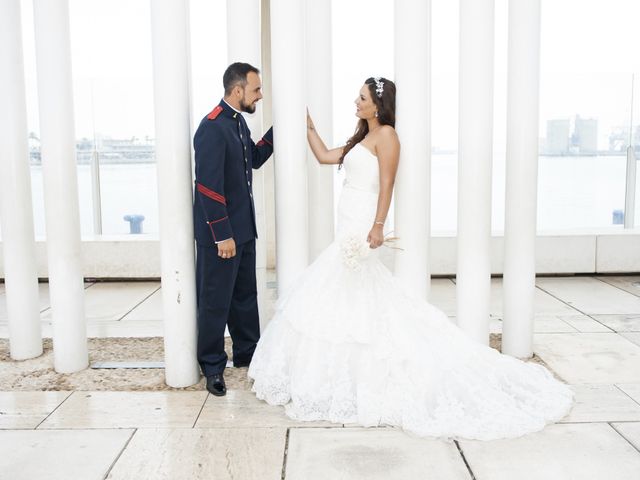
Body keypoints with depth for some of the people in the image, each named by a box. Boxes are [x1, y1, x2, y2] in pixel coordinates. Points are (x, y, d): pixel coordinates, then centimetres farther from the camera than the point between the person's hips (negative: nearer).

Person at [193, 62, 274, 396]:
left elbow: (253, 159, 22)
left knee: (245, 295, 19)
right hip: (220, 232, -9)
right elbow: (208, 185, -23)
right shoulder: (212, 128, -20)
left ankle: (247, 353, 35)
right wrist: (222, 235, -21)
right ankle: (212, 367, 19)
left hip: (242, 228, 10)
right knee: (216, 302, 4)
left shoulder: (238, 121, 9)